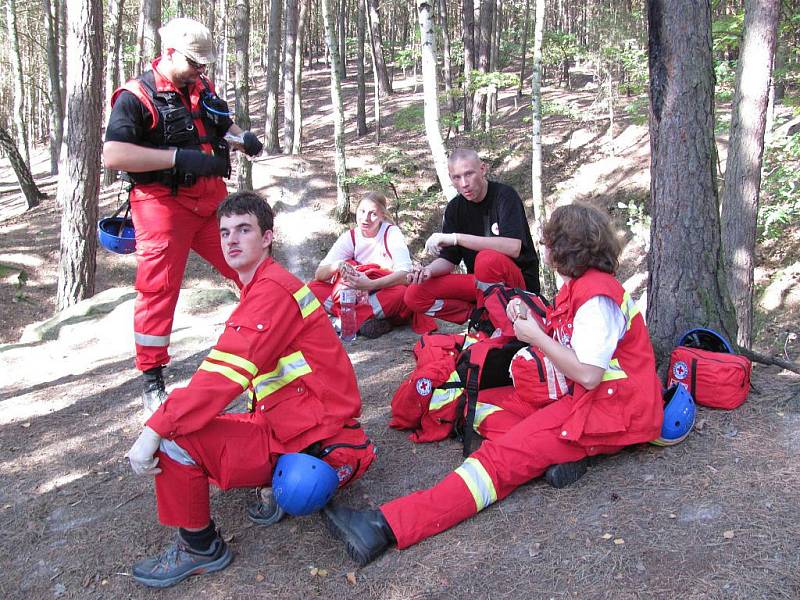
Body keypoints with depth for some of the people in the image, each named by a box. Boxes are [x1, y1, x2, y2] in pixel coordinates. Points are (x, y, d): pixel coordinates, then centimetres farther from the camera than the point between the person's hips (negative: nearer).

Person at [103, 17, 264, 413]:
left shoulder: (202, 90, 14)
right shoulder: (136, 97, -8)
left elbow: (225, 127, 31)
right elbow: (113, 155, -21)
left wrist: (244, 138, 6)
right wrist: (180, 157, -26)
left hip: (212, 198, 7)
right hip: (163, 204, -6)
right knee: (159, 289, -3)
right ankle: (152, 381, 9)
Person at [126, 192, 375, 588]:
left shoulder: (273, 289, -18)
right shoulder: (261, 288, 14)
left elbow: (223, 376, -26)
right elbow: (224, 373, 15)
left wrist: (155, 430, -23)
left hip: (312, 442, -10)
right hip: (286, 423, 10)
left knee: (173, 440, -18)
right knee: (183, 420, 16)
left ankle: (200, 547, 4)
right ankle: (275, 485, 10)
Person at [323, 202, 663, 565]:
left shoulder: (597, 295, -17)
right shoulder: (578, 286, 15)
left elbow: (587, 375, -24)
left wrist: (535, 336, -15)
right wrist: (529, 323, 0)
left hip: (608, 411, -11)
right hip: (577, 396, 11)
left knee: (504, 456, -27)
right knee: (482, 402, 9)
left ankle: (389, 525, -38)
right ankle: (558, 450, -10)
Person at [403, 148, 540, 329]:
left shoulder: (505, 195, -13)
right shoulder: (454, 208, 4)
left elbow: (513, 248, -29)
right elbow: (448, 259, 4)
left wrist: (457, 238, -31)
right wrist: (429, 270, -20)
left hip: (520, 282, -5)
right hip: (479, 284, 5)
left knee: (488, 259, -38)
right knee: (414, 295, -11)